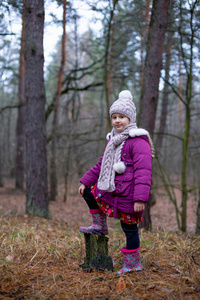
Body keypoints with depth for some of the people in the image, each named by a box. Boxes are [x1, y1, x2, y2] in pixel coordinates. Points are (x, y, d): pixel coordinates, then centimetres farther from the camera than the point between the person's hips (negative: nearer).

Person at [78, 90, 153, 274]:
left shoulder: (138, 141, -16)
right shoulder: (114, 140, 13)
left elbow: (143, 172, -22)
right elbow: (101, 165, 22)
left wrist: (140, 198, -28)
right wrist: (85, 182, 18)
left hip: (128, 196, -8)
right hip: (110, 190, 8)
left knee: (129, 229, 2)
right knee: (88, 192, 17)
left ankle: (133, 264, 19)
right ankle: (100, 226, 25)